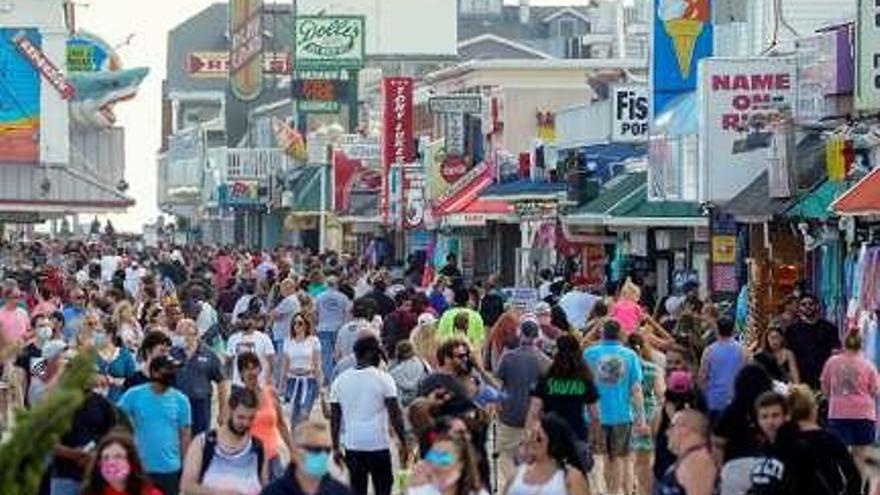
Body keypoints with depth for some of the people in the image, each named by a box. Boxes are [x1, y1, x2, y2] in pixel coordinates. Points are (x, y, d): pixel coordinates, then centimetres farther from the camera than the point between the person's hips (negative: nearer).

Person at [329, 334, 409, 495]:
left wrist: (336, 447, 13)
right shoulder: (383, 379, -8)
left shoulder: (340, 381, 3)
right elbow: (395, 414, -9)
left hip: (352, 445, 3)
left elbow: (334, 418, 5)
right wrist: (403, 442, -1)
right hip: (379, 444, -3)